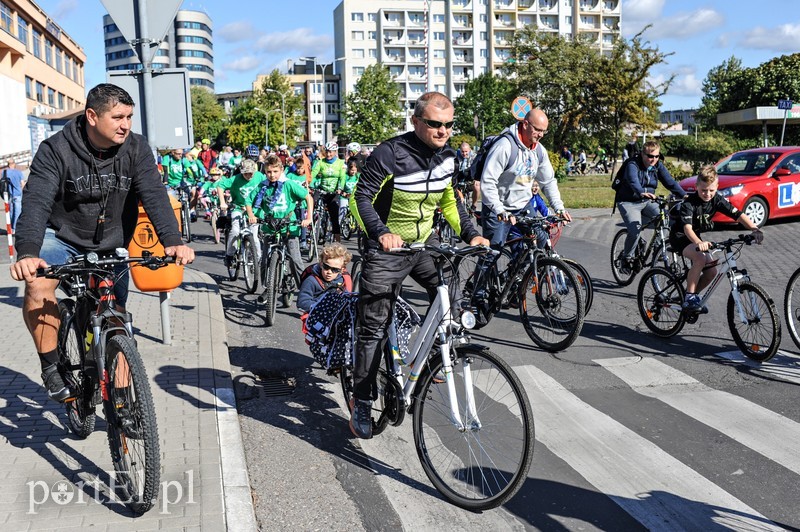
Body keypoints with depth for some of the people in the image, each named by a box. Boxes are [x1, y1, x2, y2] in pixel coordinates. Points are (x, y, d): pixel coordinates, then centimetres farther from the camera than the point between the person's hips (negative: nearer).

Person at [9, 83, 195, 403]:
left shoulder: (135, 148, -12)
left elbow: (154, 194, -22)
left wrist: (172, 241, -39)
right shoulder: (56, 150, -20)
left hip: (111, 245, 3)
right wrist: (27, 253, -47)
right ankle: (51, 367, -12)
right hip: (62, 237, -2)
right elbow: (36, 202, -29)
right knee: (38, 285, -32)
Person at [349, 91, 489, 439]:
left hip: (424, 243, 5)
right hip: (387, 248, -5)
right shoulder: (390, 154, -20)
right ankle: (361, 403, 10)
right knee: (374, 328, -2)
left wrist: (470, 234, -1)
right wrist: (381, 234, -36)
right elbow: (360, 199, -20)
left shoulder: (447, 156, 0)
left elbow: (449, 201, 12)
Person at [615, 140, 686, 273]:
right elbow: (633, 181, -39)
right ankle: (626, 258, -3)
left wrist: (684, 195, -26)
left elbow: (670, 181, -10)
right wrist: (642, 192, -60)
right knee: (635, 230, -24)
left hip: (647, 202, 6)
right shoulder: (632, 165, -19)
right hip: (628, 202, -6)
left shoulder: (658, 166, -1)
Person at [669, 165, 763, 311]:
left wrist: (754, 229, -39)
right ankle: (689, 299, -21)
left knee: (711, 271, -4)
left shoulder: (717, 200, -11)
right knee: (700, 259, -32)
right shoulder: (689, 202, -27)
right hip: (680, 236, -6)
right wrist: (698, 243, -60)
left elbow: (737, 214, -21)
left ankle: (693, 295, 20)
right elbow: (687, 227, -40)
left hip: (696, 237, 7)